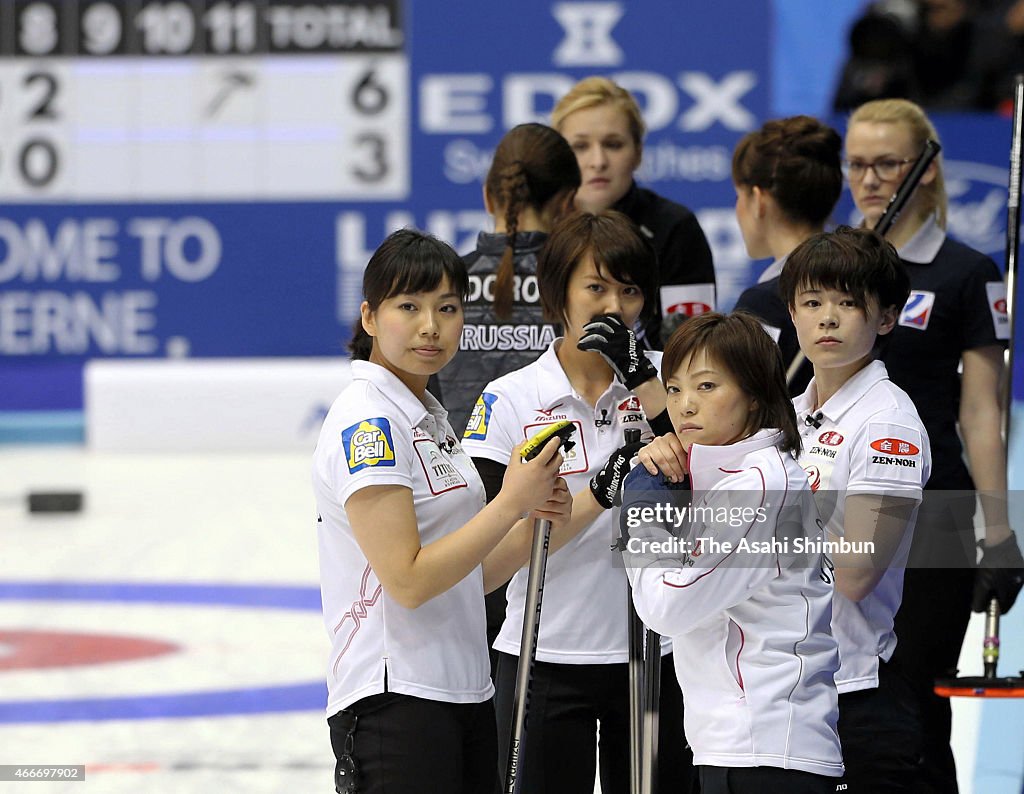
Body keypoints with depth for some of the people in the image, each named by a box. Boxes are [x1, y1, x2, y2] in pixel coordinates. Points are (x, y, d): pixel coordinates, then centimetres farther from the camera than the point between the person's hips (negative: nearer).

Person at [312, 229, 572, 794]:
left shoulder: (429, 419, 16)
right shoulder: (367, 423, -13)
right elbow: (407, 581, -20)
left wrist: (535, 521, -1)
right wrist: (511, 503, -17)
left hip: (464, 698, 9)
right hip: (394, 701, -9)